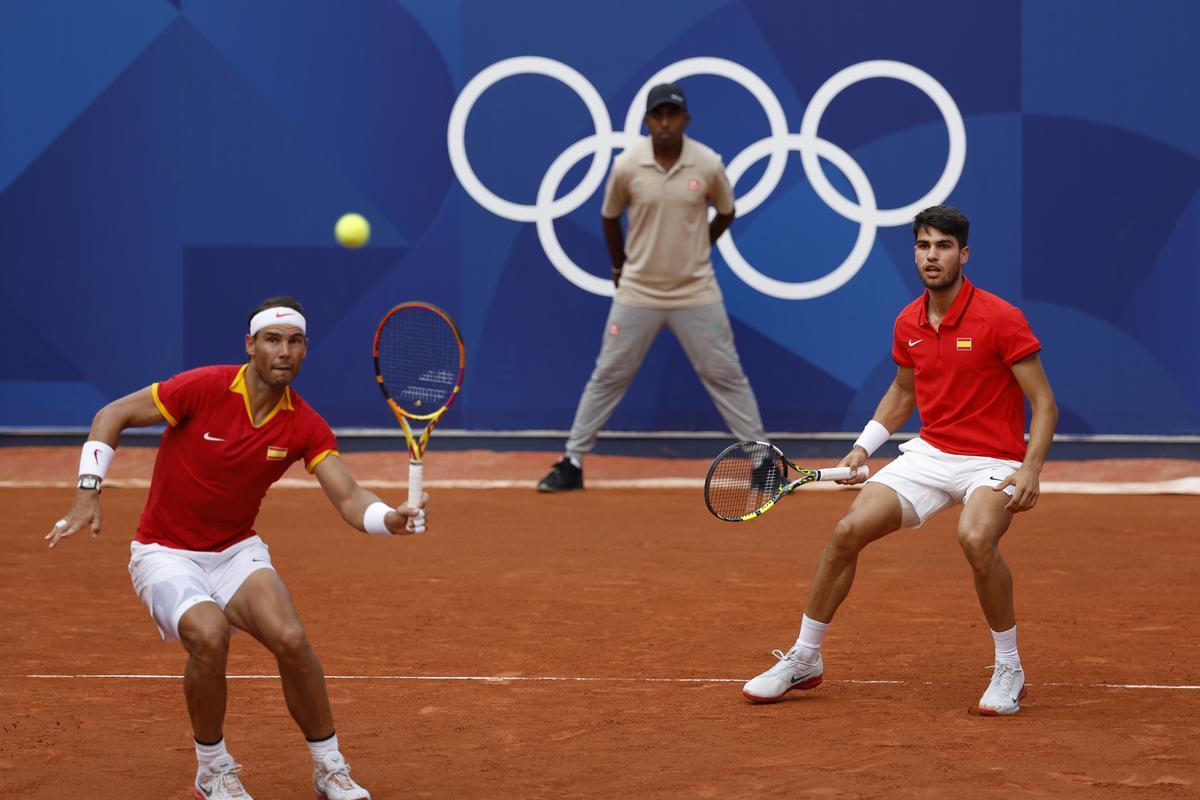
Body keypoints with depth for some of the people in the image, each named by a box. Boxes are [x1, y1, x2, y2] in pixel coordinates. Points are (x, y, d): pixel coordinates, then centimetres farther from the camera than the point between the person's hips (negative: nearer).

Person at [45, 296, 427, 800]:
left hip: (237, 551, 3)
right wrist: (87, 493, -20)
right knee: (208, 634, -32)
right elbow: (112, 415, -10)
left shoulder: (304, 426, -8)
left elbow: (348, 497, -15)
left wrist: (390, 519, -37)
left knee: (290, 639, -22)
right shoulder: (203, 389, -18)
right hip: (165, 552, -3)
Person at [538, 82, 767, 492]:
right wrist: (619, 265, 16)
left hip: (696, 293, 0)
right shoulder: (627, 165, -9)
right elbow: (610, 217, 9)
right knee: (608, 376, 4)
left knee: (725, 375, 4)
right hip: (638, 292, 0)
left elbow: (725, 213, 10)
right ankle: (572, 462, 11)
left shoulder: (708, 164, -9)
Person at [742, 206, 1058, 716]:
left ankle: (1009, 672, -17)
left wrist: (1030, 470, -25)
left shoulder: (1000, 319, -14)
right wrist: (863, 447, 11)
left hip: (993, 461, -6)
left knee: (976, 538, -36)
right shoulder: (908, 324, 4)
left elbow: (1044, 404, -12)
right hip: (930, 454, 6)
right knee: (849, 530, -9)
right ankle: (804, 660, 8)